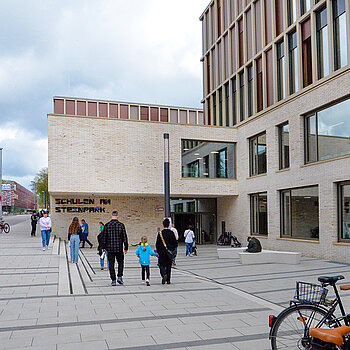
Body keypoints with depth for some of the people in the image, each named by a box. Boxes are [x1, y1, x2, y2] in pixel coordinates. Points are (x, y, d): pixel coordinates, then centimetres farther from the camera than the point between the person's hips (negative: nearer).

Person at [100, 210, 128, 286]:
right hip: (119, 248, 0)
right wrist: (126, 248, 4)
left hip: (110, 248, 1)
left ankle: (113, 280, 6)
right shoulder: (121, 225, -4)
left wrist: (103, 247, 11)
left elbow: (103, 237, 2)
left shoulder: (107, 225, -1)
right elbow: (125, 237, -3)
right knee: (120, 262, 17)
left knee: (111, 264, 6)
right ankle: (119, 277, 6)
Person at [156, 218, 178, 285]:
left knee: (162, 265, 8)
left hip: (162, 252, -2)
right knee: (168, 265, 12)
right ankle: (168, 280, 13)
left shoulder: (160, 233, -8)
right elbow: (175, 243, -1)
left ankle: (164, 274, -19)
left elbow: (157, 244, -5)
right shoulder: (171, 233, -3)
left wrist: (158, 252, 6)